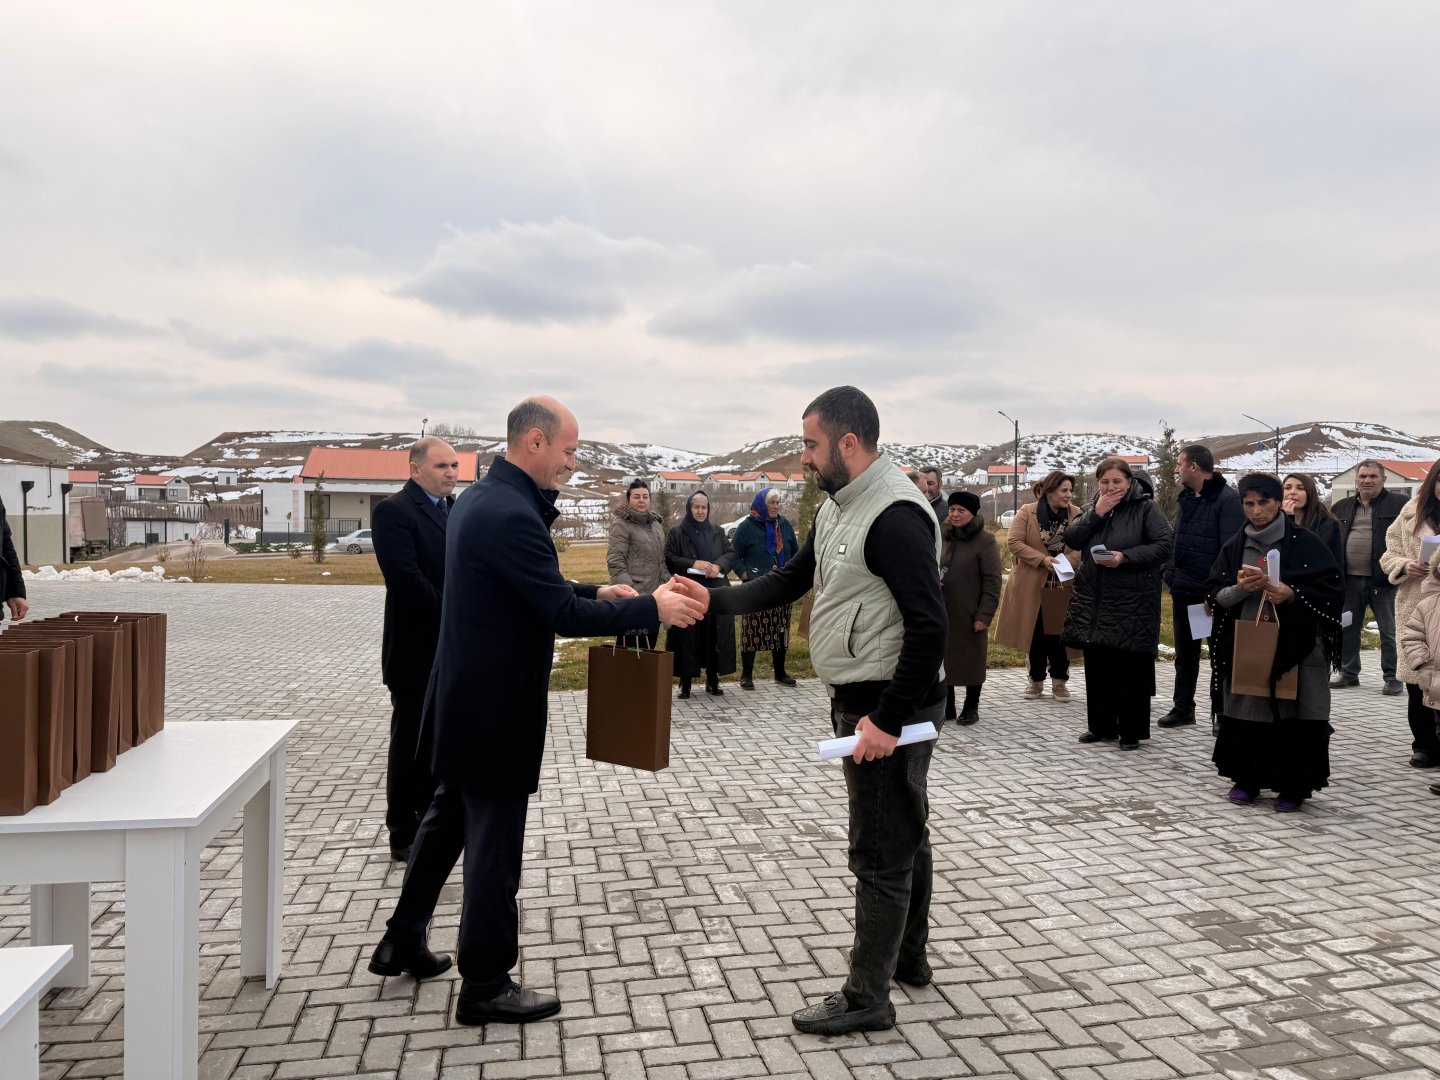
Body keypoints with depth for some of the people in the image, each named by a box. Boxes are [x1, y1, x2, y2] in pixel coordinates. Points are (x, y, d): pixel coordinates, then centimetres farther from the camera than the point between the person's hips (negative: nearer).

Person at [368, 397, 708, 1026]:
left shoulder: (478, 498, 8)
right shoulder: (512, 515, -24)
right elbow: (563, 616, -25)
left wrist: (595, 592, 9)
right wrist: (652, 607, -18)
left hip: (464, 697, 10)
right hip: (496, 707, -10)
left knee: (448, 816, 23)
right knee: (494, 841, 3)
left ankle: (403, 942, 39)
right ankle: (485, 987, 18)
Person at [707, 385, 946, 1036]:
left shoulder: (895, 515, -22)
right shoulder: (837, 507, 9)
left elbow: (928, 625, -26)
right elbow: (790, 580, 16)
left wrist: (888, 719, -24)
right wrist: (712, 601, 4)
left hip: (888, 708, -10)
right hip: (860, 700, 10)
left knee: (881, 852, 2)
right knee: (904, 834, 22)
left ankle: (866, 998, 16)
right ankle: (908, 956, 39)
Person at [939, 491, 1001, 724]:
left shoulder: (985, 540, -7)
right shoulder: (942, 537, 8)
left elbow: (992, 580, -9)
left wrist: (984, 615, -14)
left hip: (969, 614, -4)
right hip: (941, 612, 4)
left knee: (972, 659, 6)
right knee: (943, 658, 7)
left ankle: (971, 707, 19)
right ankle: (947, 705, 19)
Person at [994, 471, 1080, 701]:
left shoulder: (1076, 515, -1)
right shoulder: (1027, 512, -7)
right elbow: (1014, 542, -12)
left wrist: (1066, 561, -22)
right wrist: (1042, 559, -20)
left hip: (1063, 585, 1)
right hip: (1033, 584, -1)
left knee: (1060, 632, 3)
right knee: (1036, 632, 9)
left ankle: (1060, 680, 18)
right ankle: (1036, 679, 22)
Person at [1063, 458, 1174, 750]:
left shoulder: (1146, 508, -4)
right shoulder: (1093, 508, 12)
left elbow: (1165, 545, -12)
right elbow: (1071, 540, 1)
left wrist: (1126, 557, -21)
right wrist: (1096, 513, -9)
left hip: (1133, 602, -5)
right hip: (1094, 599, 5)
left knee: (1132, 668, 0)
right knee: (1098, 665, 10)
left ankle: (1131, 732, 10)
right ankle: (1101, 726, 22)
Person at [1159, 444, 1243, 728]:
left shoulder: (1227, 500, -13)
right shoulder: (1185, 499, 12)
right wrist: (1172, 578, 10)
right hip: (1184, 591, 8)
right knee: (1184, 653, 15)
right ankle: (1183, 707, 25)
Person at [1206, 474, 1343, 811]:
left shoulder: (1305, 543, -3)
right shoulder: (1235, 545, 7)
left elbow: (1334, 590, -4)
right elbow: (1215, 595, 5)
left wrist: (1292, 594, -19)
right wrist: (1240, 588, -14)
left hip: (1296, 644, -3)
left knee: (1293, 715, -1)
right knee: (1245, 713, 4)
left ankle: (1293, 786, 13)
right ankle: (1247, 779, 19)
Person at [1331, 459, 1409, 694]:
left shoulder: (1400, 505, -1)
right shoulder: (1341, 507, 13)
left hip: (1383, 580, -4)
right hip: (1349, 580, 4)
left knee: (1389, 631, 3)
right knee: (1348, 629, 11)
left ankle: (1392, 677, 12)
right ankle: (1348, 673, 22)